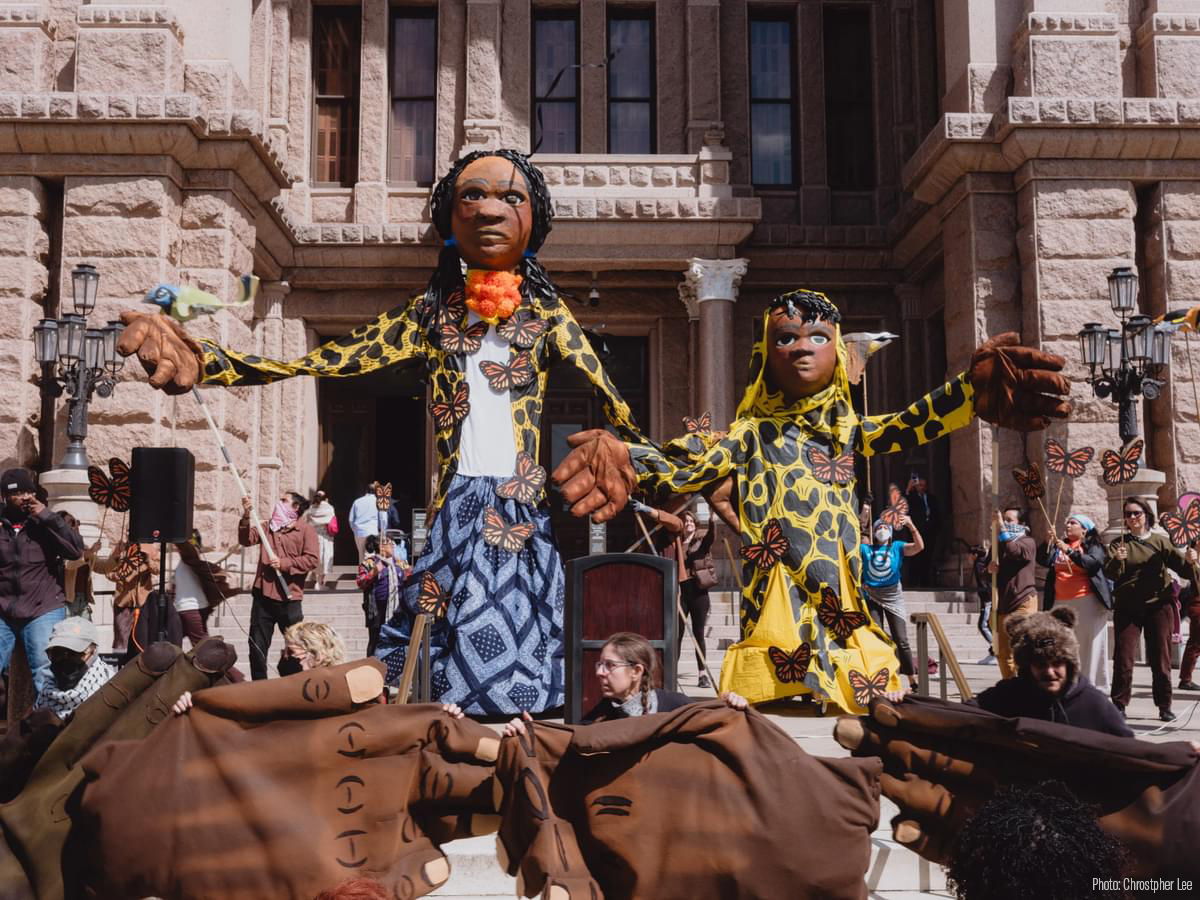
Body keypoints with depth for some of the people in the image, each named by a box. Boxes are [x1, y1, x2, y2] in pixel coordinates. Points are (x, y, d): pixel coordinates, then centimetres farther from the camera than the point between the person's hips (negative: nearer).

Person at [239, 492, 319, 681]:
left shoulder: (305, 530, -1)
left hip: (288, 599, -4)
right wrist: (246, 517, -11)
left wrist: (284, 564, -15)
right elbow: (246, 540, 2)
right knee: (257, 645, 9)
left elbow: (313, 559, -10)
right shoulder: (268, 526, 15)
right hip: (263, 595, 5)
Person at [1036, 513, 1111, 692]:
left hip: (1087, 602, -4)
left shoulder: (1093, 546, 4)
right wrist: (1048, 542, -9)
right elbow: (1042, 560, 4)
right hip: (1060, 603, 4)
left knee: (1089, 646, -4)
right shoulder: (1058, 546, 16)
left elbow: (1093, 563, -15)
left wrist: (1069, 551, -22)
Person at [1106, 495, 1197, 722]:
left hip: (1157, 606, 0)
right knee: (1123, 658, -2)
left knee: (1160, 658, 5)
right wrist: (1117, 561, -27)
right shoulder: (1119, 543, 5)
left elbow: (1179, 566, 0)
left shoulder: (1160, 541, 6)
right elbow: (1110, 573, -7)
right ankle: (1119, 705, 6)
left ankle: (1164, 706, 15)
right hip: (1127, 608, 0)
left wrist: (1189, 561, -21)